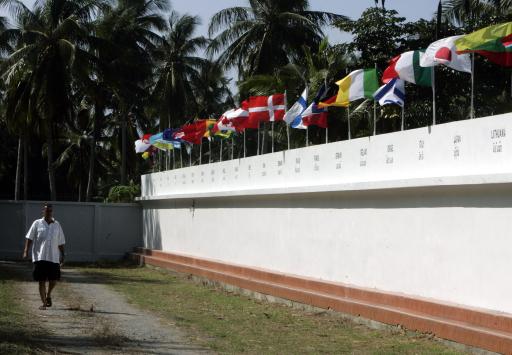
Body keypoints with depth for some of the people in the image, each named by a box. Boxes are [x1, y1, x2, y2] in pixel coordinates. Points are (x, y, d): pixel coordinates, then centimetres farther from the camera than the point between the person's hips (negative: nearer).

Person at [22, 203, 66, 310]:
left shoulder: (57, 225, 10)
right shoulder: (37, 224, 3)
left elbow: (61, 242, 14)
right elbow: (29, 238, 1)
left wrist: (62, 255, 10)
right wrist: (26, 251, -10)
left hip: (54, 257, 2)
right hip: (40, 257, -2)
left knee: (54, 279, 1)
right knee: (41, 281, 0)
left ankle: (48, 295, 30)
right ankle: (44, 303, 8)